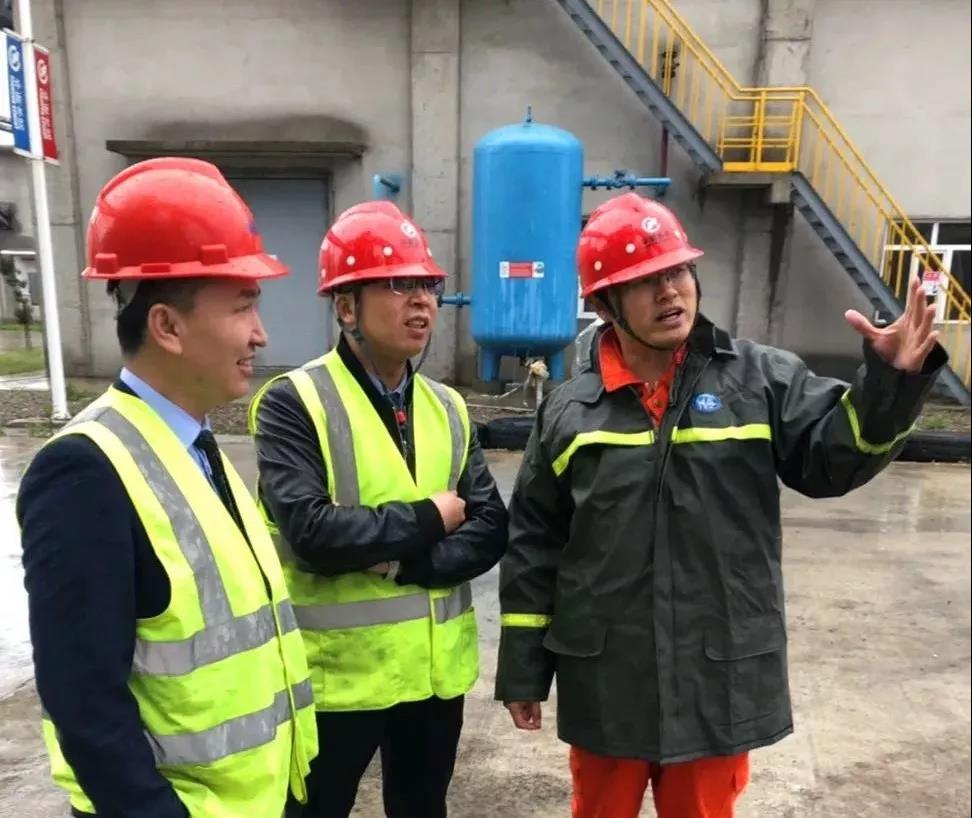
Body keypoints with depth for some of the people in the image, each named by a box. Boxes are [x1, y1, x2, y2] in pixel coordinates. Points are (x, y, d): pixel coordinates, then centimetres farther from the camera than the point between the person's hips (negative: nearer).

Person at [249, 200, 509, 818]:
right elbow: (310, 534, -25)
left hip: (437, 669, 5)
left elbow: (489, 532, -4)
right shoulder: (294, 403, -13)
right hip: (336, 673, -4)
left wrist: (400, 560, -19)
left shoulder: (448, 408, 3)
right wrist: (426, 519, -15)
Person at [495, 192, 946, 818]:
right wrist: (523, 669, 5)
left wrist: (892, 380, -25)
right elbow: (533, 549, 1)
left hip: (720, 681, 0)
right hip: (604, 683, 0)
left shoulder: (759, 379, -4)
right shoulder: (569, 411, -4)